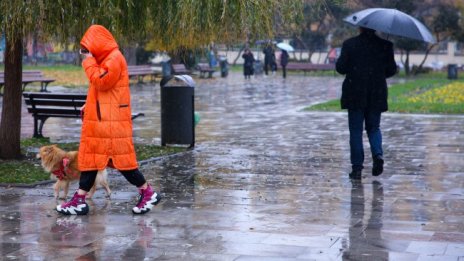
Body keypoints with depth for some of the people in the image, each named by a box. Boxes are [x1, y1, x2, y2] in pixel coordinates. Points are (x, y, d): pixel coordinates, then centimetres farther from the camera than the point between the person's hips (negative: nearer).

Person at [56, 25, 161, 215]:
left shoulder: (114, 58, -13)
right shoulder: (106, 59, 18)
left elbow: (100, 82, -20)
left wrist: (89, 61, -11)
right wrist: (88, 107, 17)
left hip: (111, 121, -10)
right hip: (99, 120, 10)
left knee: (119, 157, -6)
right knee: (90, 157, 7)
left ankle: (148, 193, 5)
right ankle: (80, 200, 9)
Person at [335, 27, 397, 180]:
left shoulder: (349, 44, -6)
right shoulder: (385, 45, -1)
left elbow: (340, 68, -6)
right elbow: (392, 70, 2)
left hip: (355, 95, -2)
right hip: (376, 96, 2)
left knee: (356, 130, 6)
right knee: (374, 127, 16)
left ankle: (357, 167, 4)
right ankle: (378, 154, -10)